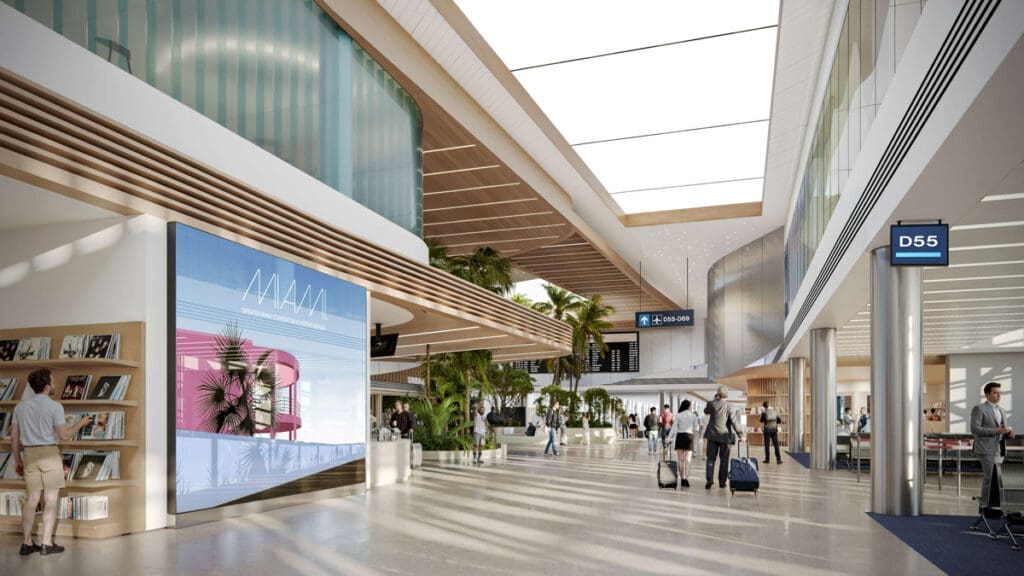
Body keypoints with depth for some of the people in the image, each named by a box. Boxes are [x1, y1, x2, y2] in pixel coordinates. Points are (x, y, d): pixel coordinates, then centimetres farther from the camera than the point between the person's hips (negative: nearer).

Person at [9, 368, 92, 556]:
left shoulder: (20, 406, 7)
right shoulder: (55, 407, -9)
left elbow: (14, 437, 9)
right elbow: (64, 436, -10)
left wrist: (17, 460, 18)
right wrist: (81, 423, 5)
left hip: (30, 455, 5)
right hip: (49, 454, -5)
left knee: (31, 499, 11)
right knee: (51, 500, 1)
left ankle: (27, 543, 13)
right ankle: (46, 543, 1)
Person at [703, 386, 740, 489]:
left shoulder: (712, 404, -4)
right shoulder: (728, 406, -9)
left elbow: (706, 411, 19)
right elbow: (733, 421, -8)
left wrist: (714, 400, 12)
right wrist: (740, 435, -1)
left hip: (712, 435, 1)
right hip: (724, 436, -1)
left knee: (711, 458, 6)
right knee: (724, 459, 11)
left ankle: (709, 479, -7)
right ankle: (722, 482, 13)